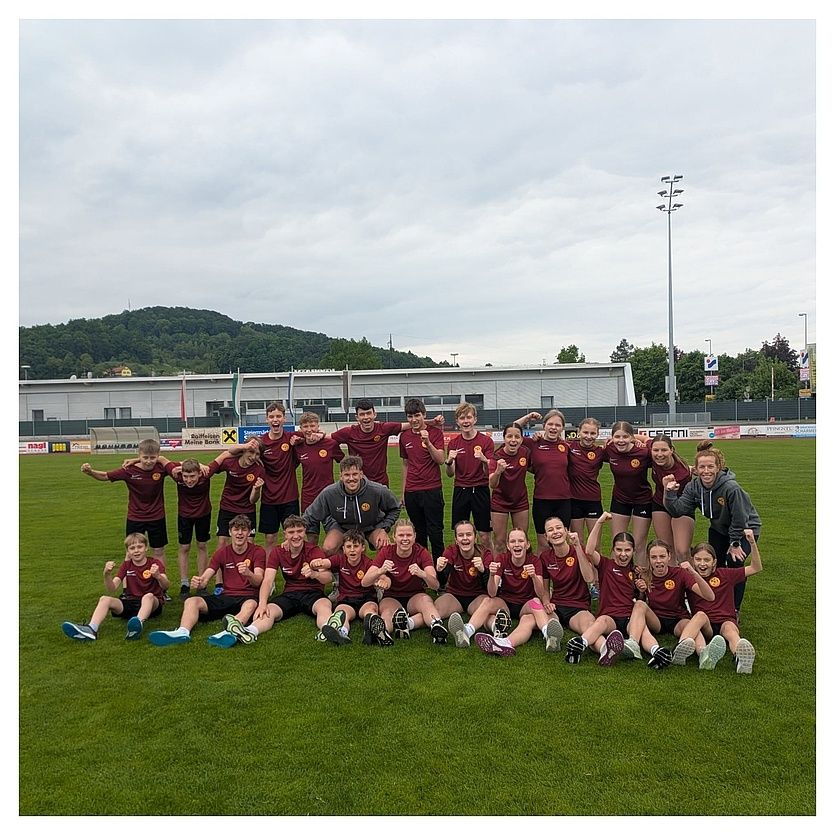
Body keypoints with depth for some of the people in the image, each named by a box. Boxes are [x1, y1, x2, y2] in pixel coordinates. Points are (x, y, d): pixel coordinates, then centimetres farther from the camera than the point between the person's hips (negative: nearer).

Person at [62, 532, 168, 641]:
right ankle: (91, 629, -40)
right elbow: (112, 590, 0)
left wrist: (158, 576, -41)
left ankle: (139, 624, -65)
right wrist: (107, 575, -20)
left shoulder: (154, 563, -1)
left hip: (152, 603, -4)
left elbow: (165, 586, -18)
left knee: (148, 596, -37)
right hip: (130, 602, 4)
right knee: (104, 599, -18)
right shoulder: (126, 565, 11)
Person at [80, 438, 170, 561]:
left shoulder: (161, 468, -15)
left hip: (157, 518, 0)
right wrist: (90, 472, -24)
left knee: (158, 552, 12)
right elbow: (105, 476, -7)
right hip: (134, 518, 0)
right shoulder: (129, 470, -16)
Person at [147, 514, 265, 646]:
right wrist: (198, 583, -23)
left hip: (248, 597, -4)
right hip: (226, 597, 4)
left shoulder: (257, 551, 3)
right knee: (191, 601, -20)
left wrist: (248, 573, -35)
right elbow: (205, 579, 3)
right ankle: (183, 631, -49)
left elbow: (258, 581, -11)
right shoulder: (222, 552, 13)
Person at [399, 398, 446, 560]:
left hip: (432, 490, -4)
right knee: (419, 533, 11)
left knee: (435, 532, -2)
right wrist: (403, 491, 18)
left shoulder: (435, 432, -4)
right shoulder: (404, 436, 9)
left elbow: (441, 460, -13)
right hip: (411, 492, 4)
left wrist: (427, 442, -26)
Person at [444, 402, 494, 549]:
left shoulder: (486, 440, -3)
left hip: (480, 491, -2)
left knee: (484, 536, 1)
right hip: (460, 491, 2)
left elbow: (488, 472, -8)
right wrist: (449, 461, -18)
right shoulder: (453, 443, 5)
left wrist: (483, 460, -28)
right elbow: (450, 474, 2)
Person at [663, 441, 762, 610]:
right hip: (719, 528, 5)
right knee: (715, 563, -1)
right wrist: (669, 492, -34)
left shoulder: (731, 488, -34)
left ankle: (734, 608, 1)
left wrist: (735, 544, -15)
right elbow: (677, 510, -21)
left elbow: (740, 520, -24)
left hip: (745, 528, -5)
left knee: (734, 562, -18)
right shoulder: (693, 487, -16)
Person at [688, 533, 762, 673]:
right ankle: (704, 655, -67)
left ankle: (741, 658, -71)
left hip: (726, 621, 0)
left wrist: (752, 543, 2)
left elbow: (756, 568, 14)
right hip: (703, 626, 0)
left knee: (729, 629, -37)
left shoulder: (724, 574, 14)